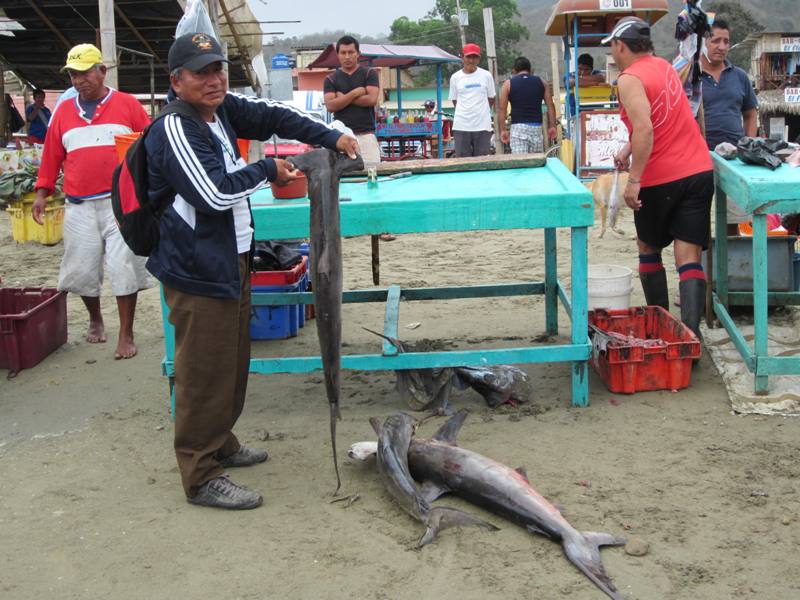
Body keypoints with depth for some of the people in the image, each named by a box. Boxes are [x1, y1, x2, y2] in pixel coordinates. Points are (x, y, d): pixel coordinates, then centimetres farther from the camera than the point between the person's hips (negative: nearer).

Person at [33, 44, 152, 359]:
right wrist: (42, 193, 12)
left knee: (124, 268, -4)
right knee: (81, 270, 7)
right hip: (79, 206, 3)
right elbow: (51, 156, 15)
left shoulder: (127, 105, 2)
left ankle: (126, 334, 6)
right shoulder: (63, 112, 11)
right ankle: (95, 319, 32)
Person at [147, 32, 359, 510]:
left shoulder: (223, 110, 7)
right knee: (205, 374, -4)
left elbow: (273, 116, 12)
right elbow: (216, 192, -26)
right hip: (196, 270, -10)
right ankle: (201, 476, 6)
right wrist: (267, 171, -11)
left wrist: (332, 138, -1)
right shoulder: (173, 131, -19)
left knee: (233, 363, 20)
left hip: (232, 260, 10)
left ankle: (221, 445, 37)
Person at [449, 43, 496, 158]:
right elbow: (454, 101, 12)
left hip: (482, 125, 0)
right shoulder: (455, 77, 5)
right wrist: (466, 111, 7)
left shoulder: (486, 75, 4)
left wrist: (480, 111, 11)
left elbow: (491, 99, 12)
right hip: (461, 126, 0)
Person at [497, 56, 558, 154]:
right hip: (537, 127, 2)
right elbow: (550, 106, 6)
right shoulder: (541, 83, 12)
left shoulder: (508, 84, 6)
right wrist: (552, 126, 8)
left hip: (518, 127, -2)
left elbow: (502, 108, 0)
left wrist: (502, 130, 2)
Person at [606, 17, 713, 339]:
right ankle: (690, 332, -14)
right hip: (699, 171, 5)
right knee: (689, 256, -2)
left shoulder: (630, 79, -10)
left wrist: (634, 180, -23)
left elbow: (644, 129, -23)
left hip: (660, 179, -5)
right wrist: (628, 149, 19)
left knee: (649, 248, 17)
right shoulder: (664, 67, 15)